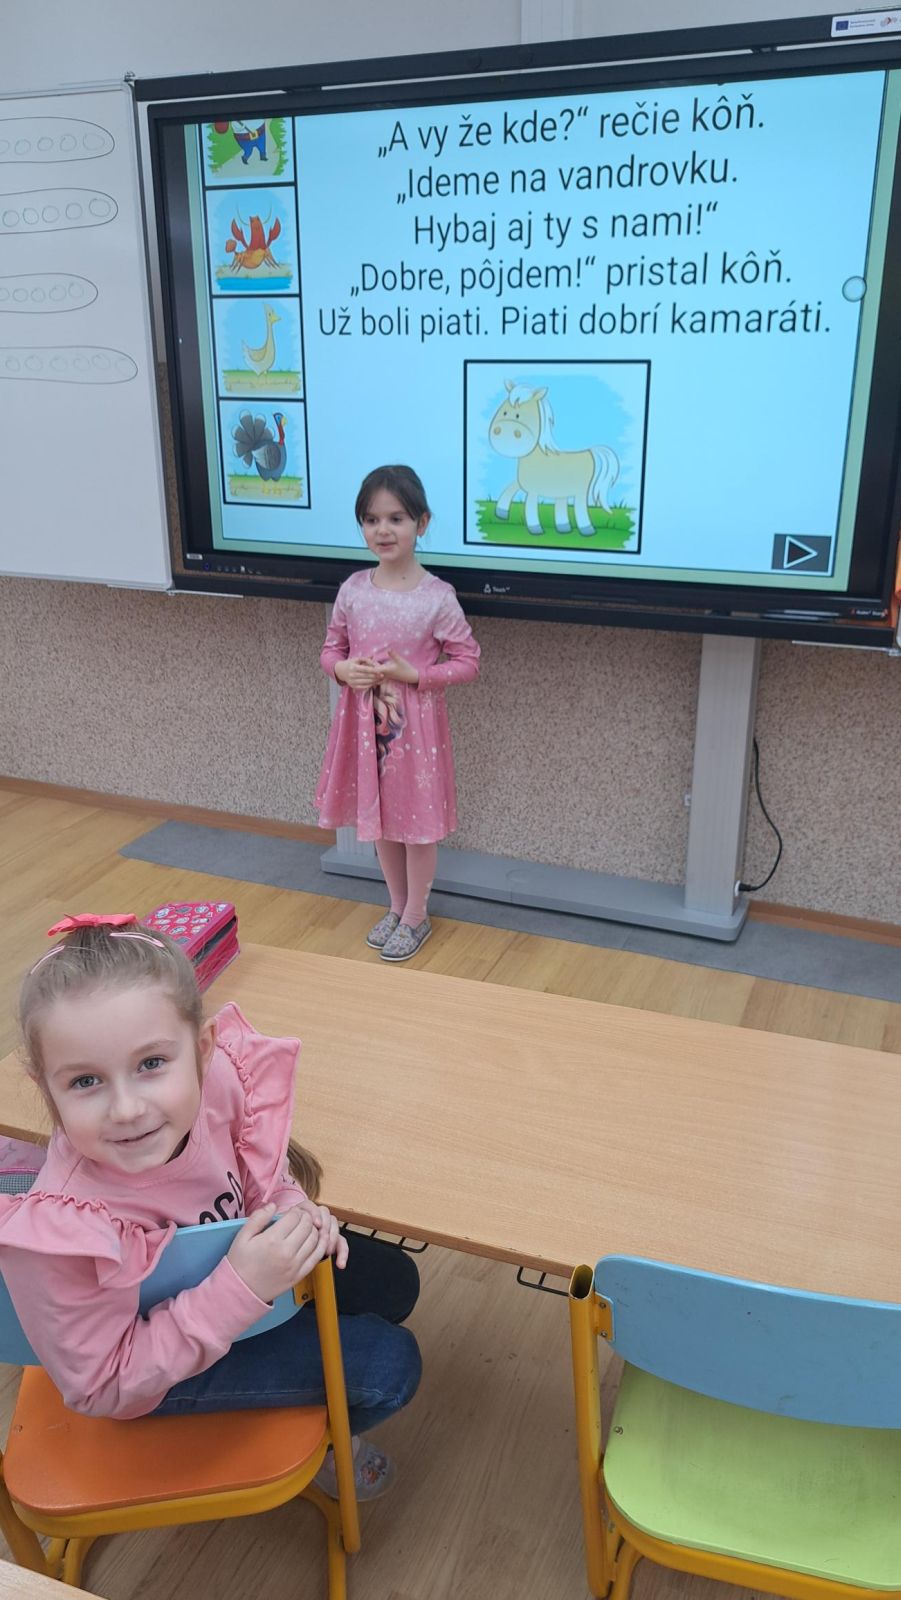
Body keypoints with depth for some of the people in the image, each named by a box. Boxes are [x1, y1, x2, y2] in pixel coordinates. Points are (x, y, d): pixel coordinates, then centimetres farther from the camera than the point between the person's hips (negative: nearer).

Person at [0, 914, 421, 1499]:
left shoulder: (215, 1079, -29)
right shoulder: (60, 1232, -41)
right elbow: (104, 1389, -28)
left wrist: (291, 1206, -24)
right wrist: (238, 1290, -39)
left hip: (242, 1263, 5)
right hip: (157, 1372, -5)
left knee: (392, 1281, 16)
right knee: (390, 1365, -6)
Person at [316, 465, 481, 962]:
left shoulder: (437, 596, -13)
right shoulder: (352, 590, -2)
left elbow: (467, 662, -9)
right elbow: (331, 649, 9)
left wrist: (412, 675, -19)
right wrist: (344, 670, -13)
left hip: (416, 722, -4)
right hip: (365, 719, 4)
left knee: (416, 819, 8)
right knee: (379, 815, 17)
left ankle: (416, 916, 27)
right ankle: (397, 906, 36)